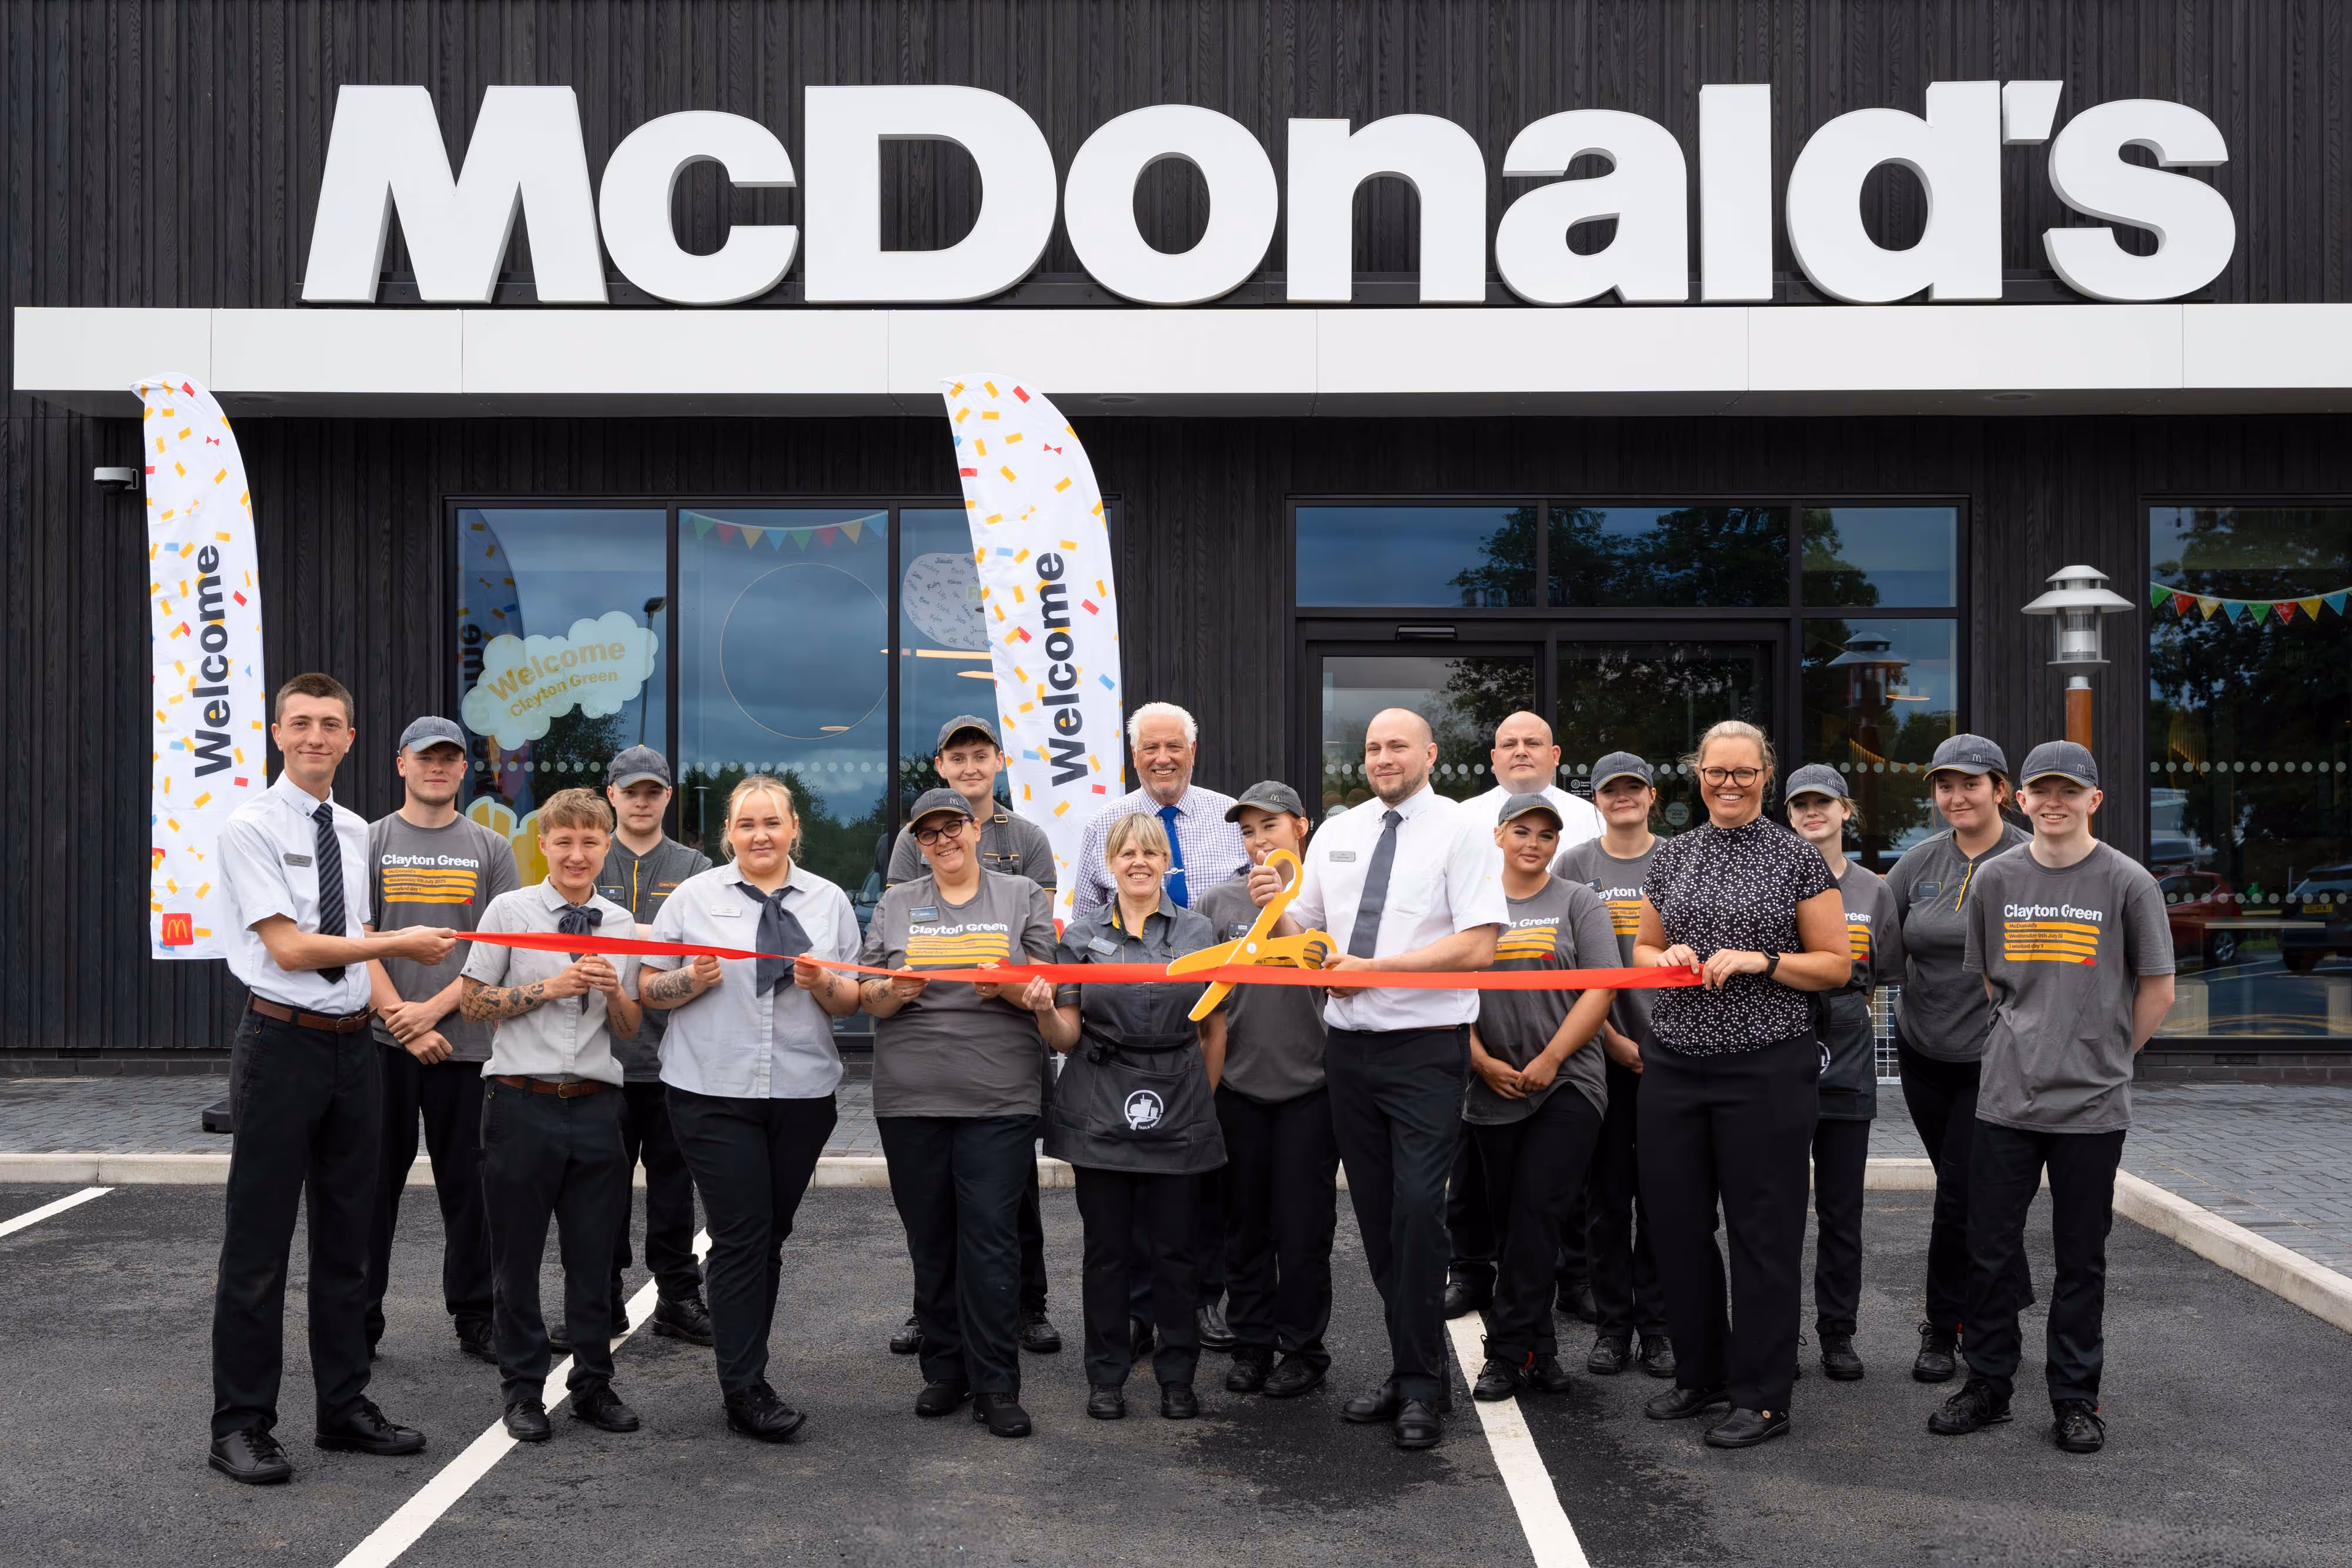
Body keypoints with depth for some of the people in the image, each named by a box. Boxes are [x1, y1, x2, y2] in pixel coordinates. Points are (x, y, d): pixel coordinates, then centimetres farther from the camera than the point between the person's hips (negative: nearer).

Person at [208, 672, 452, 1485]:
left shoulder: (355, 831, 12)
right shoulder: (251, 827, -8)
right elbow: (288, 947, -15)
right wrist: (399, 944, -12)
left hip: (355, 1045, 7)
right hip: (285, 1043, -7)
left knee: (347, 1235, 14)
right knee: (258, 1242, 1)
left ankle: (345, 1407, 25)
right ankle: (241, 1424, 12)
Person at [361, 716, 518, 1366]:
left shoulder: (491, 849, 8)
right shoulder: (369, 842, 6)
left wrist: (434, 1009, -10)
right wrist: (401, 1020, -12)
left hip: (465, 1041, 1)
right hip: (385, 1042, -1)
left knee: (467, 1184, 7)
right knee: (376, 1183, 4)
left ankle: (474, 1318, 16)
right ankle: (360, 1320, 13)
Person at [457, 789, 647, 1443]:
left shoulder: (620, 924, 9)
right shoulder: (511, 911, -1)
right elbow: (474, 1002, -2)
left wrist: (613, 990, -8)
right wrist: (550, 986, -12)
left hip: (595, 1103, 3)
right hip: (523, 1101, -2)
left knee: (593, 1253, 8)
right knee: (518, 1253, 6)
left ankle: (593, 1385, 21)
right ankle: (524, 1389, 20)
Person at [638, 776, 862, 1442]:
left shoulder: (829, 901, 9)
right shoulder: (694, 896, 4)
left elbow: (852, 1001, 9)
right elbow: (648, 989, 5)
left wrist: (821, 981, -12)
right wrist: (695, 978, -14)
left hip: (803, 1091, 3)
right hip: (714, 1090, -3)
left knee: (771, 1236, 10)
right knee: (742, 1236, -6)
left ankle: (743, 1367, 24)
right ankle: (745, 1389, 0)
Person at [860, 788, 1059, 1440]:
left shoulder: (1023, 897, 10)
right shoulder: (897, 905, 15)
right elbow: (867, 997, 11)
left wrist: (1011, 985, -14)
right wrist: (896, 991, -11)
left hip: (999, 1098, -2)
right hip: (910, 1098, 2)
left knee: (992, 1236, -7)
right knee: (929, 1239, 7)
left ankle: (995, 1386, 0)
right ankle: (945, 1371, 20)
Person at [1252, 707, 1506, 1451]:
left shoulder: (1464, 832, -3)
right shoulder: (1335, 834, 13)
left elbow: (1478, 945, -12)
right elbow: (1301, 939, 16)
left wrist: (1374, 967, -16)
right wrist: (1273, 907, -6)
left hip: (1425, 1047, -5)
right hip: (1348, 1045, 6)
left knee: (1417, 1208, -11)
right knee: (1375, 1213, 10)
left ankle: (1420, 1387, 1)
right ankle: (1409, 1369, 22)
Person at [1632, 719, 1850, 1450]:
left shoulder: (1797, 857, -1)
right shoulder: (1671, 855, 11)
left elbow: (1836, 965, 0)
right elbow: (1642, 949, 19)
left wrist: (1761, 960, -14)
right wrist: (1666, 956, -3)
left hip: (1765, 1067, -4)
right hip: (1674, 1062, 4)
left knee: (1763, 1229, 1)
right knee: (1676, 1222, 9)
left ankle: (1762, 1398, 13)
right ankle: (1700, 1372, 27)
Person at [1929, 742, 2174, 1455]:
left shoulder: (2127, 882, -4)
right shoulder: (1995, 878, 4)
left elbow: (2157, 992, 3)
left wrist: (2104, 1057, 5)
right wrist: (2027, 1044, 11)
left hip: (2091, 1104, -2)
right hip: (2006, 1099, 2)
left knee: (2081, 1259, 7)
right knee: (1988, 1248, 6)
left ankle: (2075, 1397, 20)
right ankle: (1987, 1384, 20)